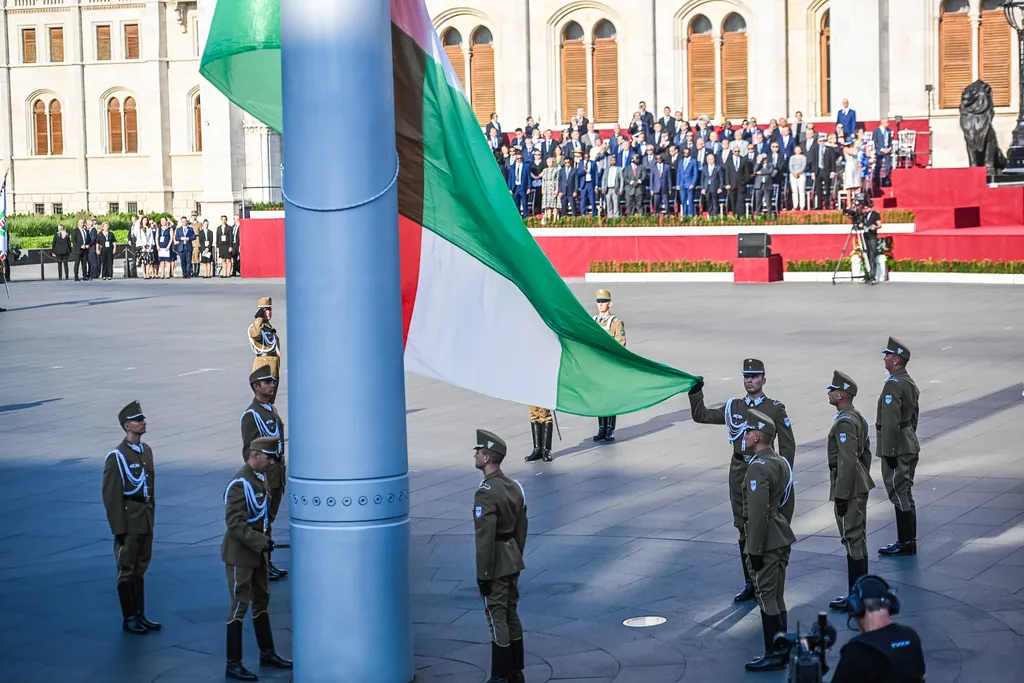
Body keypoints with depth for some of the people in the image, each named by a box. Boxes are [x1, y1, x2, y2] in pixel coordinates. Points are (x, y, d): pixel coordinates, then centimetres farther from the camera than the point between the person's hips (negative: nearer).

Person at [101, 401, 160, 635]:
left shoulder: (146, 451, 8)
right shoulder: (116, 457, -14)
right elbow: (111, 495, -15)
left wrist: (151, 517, 13)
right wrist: (119, 529, -16)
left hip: (146, 521, 7)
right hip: (128, 523, -7)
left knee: (140, 569, 15)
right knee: (127, 571, 3)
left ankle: (140, 615, 23)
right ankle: (129, 619, 11)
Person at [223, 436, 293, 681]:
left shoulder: (260, 480, 9)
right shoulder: (239, 484, -19)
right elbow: (234, 523, -25)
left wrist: (266, 547, 16)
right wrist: (260, 542, -29)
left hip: (258, 554, 9)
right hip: (240, 555, -9)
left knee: (261, 602, 18)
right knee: (240, 606, -3)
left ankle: (267, 653, 31)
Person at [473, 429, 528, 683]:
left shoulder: (485, 493, -22)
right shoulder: (514, 486, 5)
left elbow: (485, 538, -23)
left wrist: (483, 575, -18)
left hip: (495, 564, -8)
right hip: (513, 560, 9)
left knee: (497, 619, -1)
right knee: (511, 614, 16)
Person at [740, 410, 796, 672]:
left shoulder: (758, 468, -21)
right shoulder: (781, 462, 9)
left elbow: (758, 513, -23)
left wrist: (754, 550, -19)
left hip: (766, 542, -10)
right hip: (782, 539, 10)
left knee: (767, 598, -2)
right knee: (777, 597, 16)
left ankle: (773, 655, 4)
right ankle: (783, 649, 23)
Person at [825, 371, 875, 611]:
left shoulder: (844, 423, -20)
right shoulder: (859, 418, 11)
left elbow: (847, 462, -24)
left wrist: (841, 495, -21)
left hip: (848, 488, -10)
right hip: (861, 486, 10)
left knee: (852, 539, -5)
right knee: (858, 538, 16)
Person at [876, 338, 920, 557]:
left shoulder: (893, 385, -20)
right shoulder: (910, 382, 11)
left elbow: (890, 422, -23)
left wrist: (889, 452, -21)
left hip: (896, 448, -10)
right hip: (910, 445, 10)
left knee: (899, 494, -4)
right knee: (905, 493, 15)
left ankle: (905, 543, 0)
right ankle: (908, 540, 21)